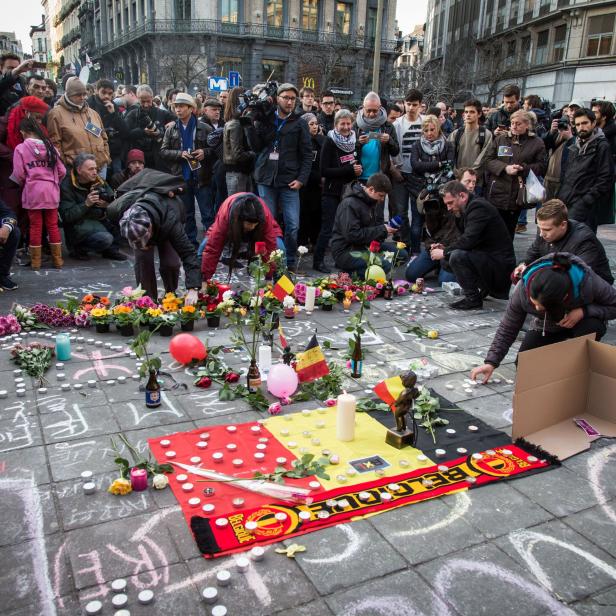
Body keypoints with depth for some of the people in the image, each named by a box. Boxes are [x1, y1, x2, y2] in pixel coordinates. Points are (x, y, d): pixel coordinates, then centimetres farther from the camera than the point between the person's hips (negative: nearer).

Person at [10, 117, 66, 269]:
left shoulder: (20, 148, -3)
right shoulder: (50, 146, 6)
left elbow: (19, 174, -5)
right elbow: (62, 171, 6)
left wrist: (24, 184, 15)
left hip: (32, 192, -2)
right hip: (51, 192, 2)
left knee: (36, 226, 5)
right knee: (53, 225, 9)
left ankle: (35, 260, 11)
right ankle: (57, 259, 13)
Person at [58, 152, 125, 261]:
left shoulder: (98, 181, 5)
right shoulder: (66, 187, -12)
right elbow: (67, 216, -17)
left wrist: (108, 205, -18)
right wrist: (86, 204, -27)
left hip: (99, 220, 7)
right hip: (78, 225, -7)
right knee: (105, 238, -32)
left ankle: (111, 249, -2)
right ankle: (78, 249, -4)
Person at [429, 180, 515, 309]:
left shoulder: (478, 207, -17)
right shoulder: (469, 208, 12)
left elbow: (468, 240, -26)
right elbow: (465, 240, 16)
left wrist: (445, 253, -15)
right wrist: (445, 248, 0)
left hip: (500, 264, -10)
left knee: (457, 256, -27)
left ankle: (473, 298, -12)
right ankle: (485, 288, 17)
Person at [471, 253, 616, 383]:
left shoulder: (587, 282, -39)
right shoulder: (523, 289, -33)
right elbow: (507, 329, -21)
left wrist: (584, 311, -38)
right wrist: (491, 362, -28)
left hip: (581, 320, -1)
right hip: (546, 327, 1)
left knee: (593, 326, -37)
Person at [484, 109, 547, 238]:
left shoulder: (537, 143, 5)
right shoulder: (500, 139, 8)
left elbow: (541, 166, 1)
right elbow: (488, 160, 3)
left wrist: (523, 168, -14)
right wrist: (505, 168, -14)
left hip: (517, 195, -1)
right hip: (497, 192, 1)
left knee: (509, 229, 7)